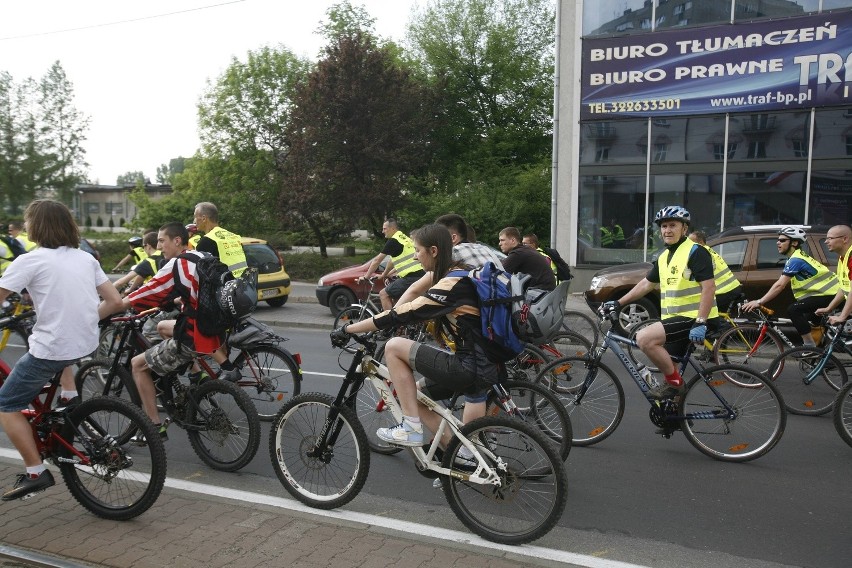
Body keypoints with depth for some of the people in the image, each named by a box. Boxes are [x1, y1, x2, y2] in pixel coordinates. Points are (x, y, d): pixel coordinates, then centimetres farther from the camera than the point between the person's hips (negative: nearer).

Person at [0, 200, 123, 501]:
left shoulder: (30, 260, -8)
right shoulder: (86, 258, 9)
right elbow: (114, 301, 7)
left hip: (52, 348, -6)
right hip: (87, 344, 6)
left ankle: (35, 473, 8)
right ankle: (70, 399, 26)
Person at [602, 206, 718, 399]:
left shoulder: (695, 252, -11)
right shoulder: (664, 257, 15)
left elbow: (709, 287, -18)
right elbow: (646, 284, 22)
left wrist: (700, 323, -25)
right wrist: (618, 303, 18)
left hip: (694, 319, -9)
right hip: (675, 320, 9)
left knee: (644, 338, -24)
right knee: (667, 367, 13)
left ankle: (675, 381, -9)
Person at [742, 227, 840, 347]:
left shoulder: (796, 260, -18)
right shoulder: (797, 257, 14)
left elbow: (780, 285, -26)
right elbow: (780, 284, 12)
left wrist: (759, 302, -25)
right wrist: (761, 300, 7)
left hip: (828, 294, -11)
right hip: (829, 293, 11)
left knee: (793, 310, -20)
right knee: (806, 320, 20)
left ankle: (810, 346, -14)